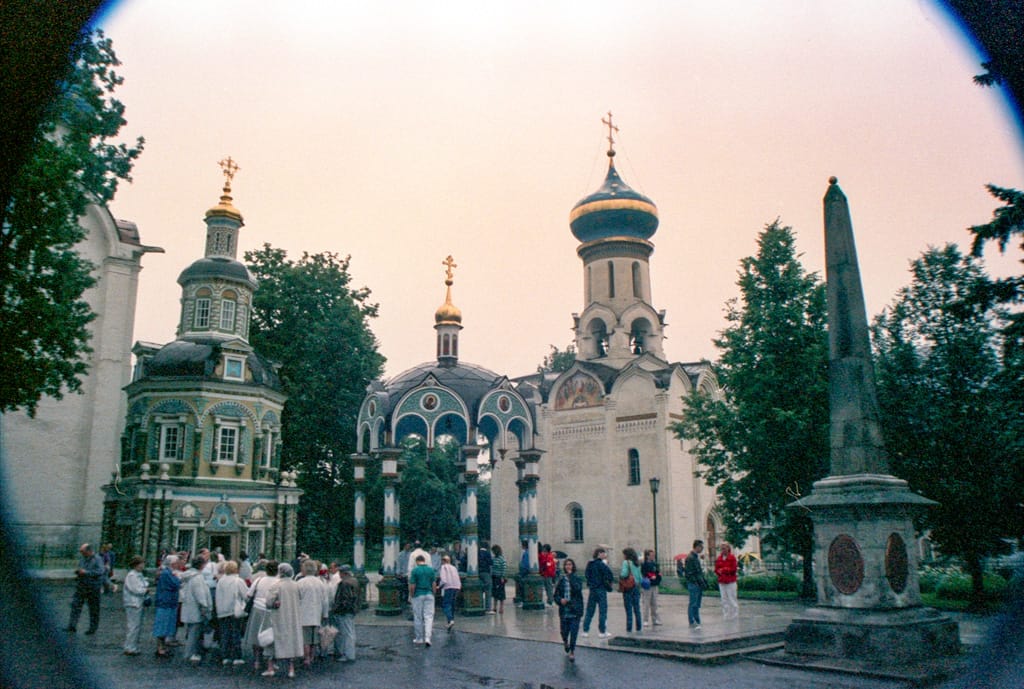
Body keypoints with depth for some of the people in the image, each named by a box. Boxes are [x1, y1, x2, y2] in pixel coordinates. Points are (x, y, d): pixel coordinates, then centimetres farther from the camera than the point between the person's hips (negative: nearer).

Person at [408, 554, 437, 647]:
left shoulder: (414, 570, -7)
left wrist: (411, 596, 4)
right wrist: (434, 594, 10)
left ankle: (419, 638, 17)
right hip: (429, 595, 2)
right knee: (429, 617, 3)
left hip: (418, 596, -2)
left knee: (418, 617, 9)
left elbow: (412, 586, -10)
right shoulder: (431, 569, 1)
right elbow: (434, 584, 0)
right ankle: (427, 638, -11)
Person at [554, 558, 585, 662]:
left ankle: (572, 652, 12)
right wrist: (560, 600, -14)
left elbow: (577, 588, -22)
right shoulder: (561, 579, 3)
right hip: (564, 610, 2)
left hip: (575, 610, -2)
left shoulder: (577, 578, -2)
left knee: (574, 632, -6)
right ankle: (565, 642, 42)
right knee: (564, 631, 7)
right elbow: (556, 595, 6)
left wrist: (570, 576, -18)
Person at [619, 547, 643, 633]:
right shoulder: (637, 563, 10)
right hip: (636, 587, 6)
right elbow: (640, 577, 12)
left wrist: (619, 574, -3)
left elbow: (624, 574, -22)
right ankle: (639, 628, 15)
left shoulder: (626, 562, -10)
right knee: (636, 608, 11)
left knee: (629, 610, -2)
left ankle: (629, 629, -1)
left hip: (628, 587, -6)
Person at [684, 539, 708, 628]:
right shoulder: (690, 557, -14)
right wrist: (697, 582, -18)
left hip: (699, 585, 9)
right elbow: (689, 573, -17)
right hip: (693, 584, -9)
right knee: (693, 604, -4)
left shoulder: (697, 557, 16)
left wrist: (703, 581, 14)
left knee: (697, 605, 12)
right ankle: (692, 623, 0)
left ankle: (697, 622, 17)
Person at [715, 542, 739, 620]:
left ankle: (734, 614, 7)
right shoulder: (718, 558, 10)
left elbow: (734, 569, -10)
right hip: (721, 582, 5)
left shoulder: (732, 557, -4)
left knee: (732, 599, -3)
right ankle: (726, 614, 13)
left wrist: (723, 570, -11)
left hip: (731, 582, -5)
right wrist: (719, 572, -11)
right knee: (724, 599, 7)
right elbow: (716, 569, 11)